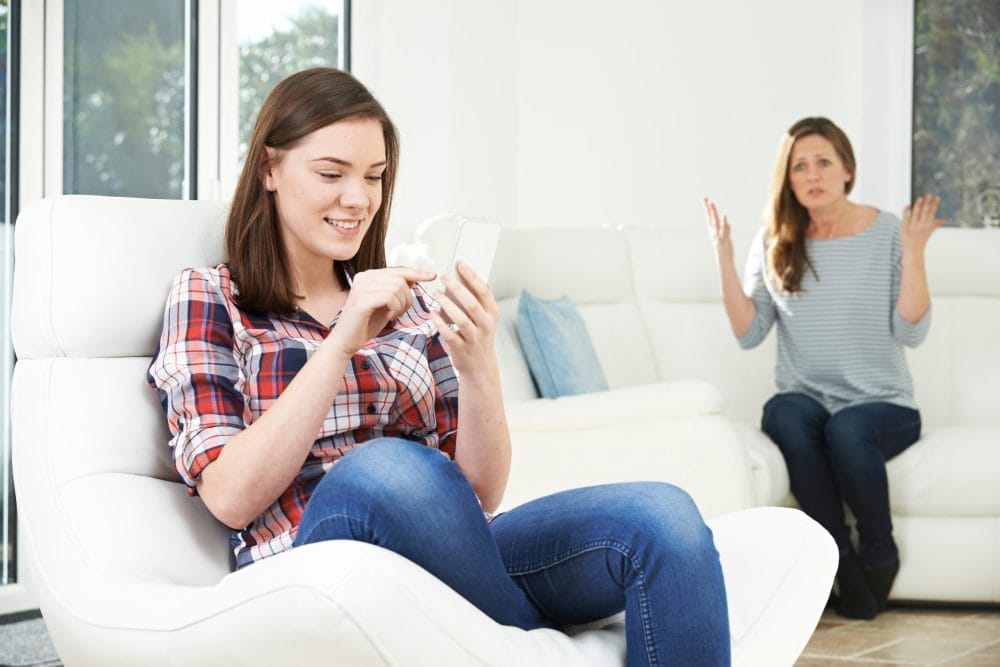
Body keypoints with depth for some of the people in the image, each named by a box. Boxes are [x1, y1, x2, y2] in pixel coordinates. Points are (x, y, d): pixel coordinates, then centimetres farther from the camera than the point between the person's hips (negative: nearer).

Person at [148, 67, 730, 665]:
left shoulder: (409, 302, 18)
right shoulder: (209, 300, 8)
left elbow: (480, 493, 9)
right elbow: (232, 498, -6)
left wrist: (477, 364, -9)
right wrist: (342, 343, -13)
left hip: (452, 559, 3)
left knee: (663, 516, -24)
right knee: (381, 469, -37)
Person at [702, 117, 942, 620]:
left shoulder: (888, 233, -1)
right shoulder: (775, 242, 7)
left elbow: (911, 332, -8)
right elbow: (748, 333, 1)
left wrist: (913, 254, -17)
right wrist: (723, 257, -5)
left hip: (882, 404, -2)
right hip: (805, 397, 2)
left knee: (846, 427, -36)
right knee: (787, 415, -34)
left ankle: (879, 554, -11)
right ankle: (841, 555, -21)